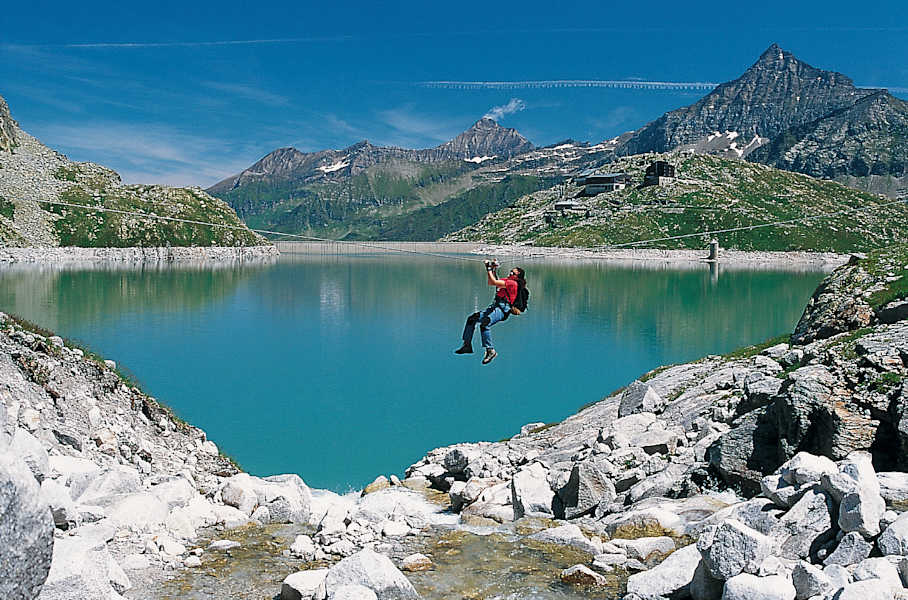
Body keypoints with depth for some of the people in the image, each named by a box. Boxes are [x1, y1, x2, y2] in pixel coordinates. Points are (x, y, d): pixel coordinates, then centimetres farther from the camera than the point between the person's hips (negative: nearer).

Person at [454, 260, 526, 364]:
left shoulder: (513, 283, -7)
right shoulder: (507, 280, 22)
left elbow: (494, 282, -16)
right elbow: (490, 282, 32)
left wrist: (489, 269, -5)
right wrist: (492, 269, 20)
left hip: (502, 309, -10)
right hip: (494, 307, 10)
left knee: (484, 324, -31)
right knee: (471, 319, 2)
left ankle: (490, 351, -27)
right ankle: (467, 345, 5)